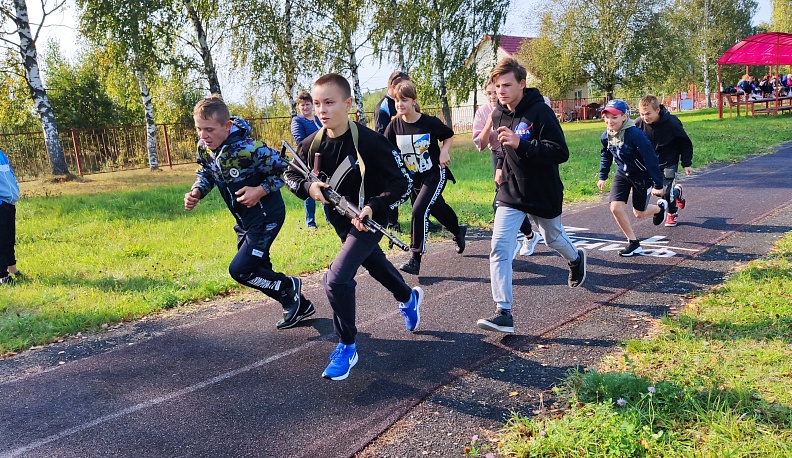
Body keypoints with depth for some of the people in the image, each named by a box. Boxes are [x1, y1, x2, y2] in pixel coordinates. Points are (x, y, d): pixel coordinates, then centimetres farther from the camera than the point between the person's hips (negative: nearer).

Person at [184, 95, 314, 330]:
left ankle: (290, 287, 11)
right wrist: (196, 192, -8)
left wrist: (261, 191, -24)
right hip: (244, 219, 9)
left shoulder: (247, 149, -28)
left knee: (240, 269, -13)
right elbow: (205, 174, 11)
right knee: (257, 270, 16)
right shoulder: (204, 148, -6)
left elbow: (283, 168, -18)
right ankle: (299, 305, 34)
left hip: (266, 216, -9)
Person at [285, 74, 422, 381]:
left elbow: (403, 182, -20)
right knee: (375, 265, 28)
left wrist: (374, 206, -34)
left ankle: (347, 347, 3)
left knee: (337, 278, -20)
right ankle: (409, 297, 59)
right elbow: (290, 175, 7)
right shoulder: (312, 144, -9)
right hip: (340, 220, 7)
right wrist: (308, 186, -16)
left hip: (369, 219, -7)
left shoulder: (370, 141, -26)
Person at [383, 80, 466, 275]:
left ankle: (415, 259, -11)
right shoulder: (394, 125, -8)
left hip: (435, 175, -5)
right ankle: (458, 231, 53)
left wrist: (444, 152, -15)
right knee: (437, 208, 21)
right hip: (414, 177, 5)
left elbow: (449, 136, 1)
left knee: (419, 211, -19)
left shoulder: (430, 122, -17)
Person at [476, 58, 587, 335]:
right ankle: (504, 314, -10)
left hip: (544, 195, -4)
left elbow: (561, 153, -28)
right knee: (499, 249, -12)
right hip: (511, 194, 4)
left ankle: (576, 259, 60)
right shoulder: (498, 115, -1)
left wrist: (520, 145, -37)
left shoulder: (540, 112, -21)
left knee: (554, 239, 22)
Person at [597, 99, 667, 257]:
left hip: (641, 176, -5)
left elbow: (651, 159, -25)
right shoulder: (606, 136, -11)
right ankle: (633, 243, 2)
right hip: (622, 174, 5)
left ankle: (660, 207, 46)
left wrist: (658, 185, -22)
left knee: (639, 213, 9)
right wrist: (602, 177, 12)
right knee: (616, 207, -14)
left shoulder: (635, 134, -30)